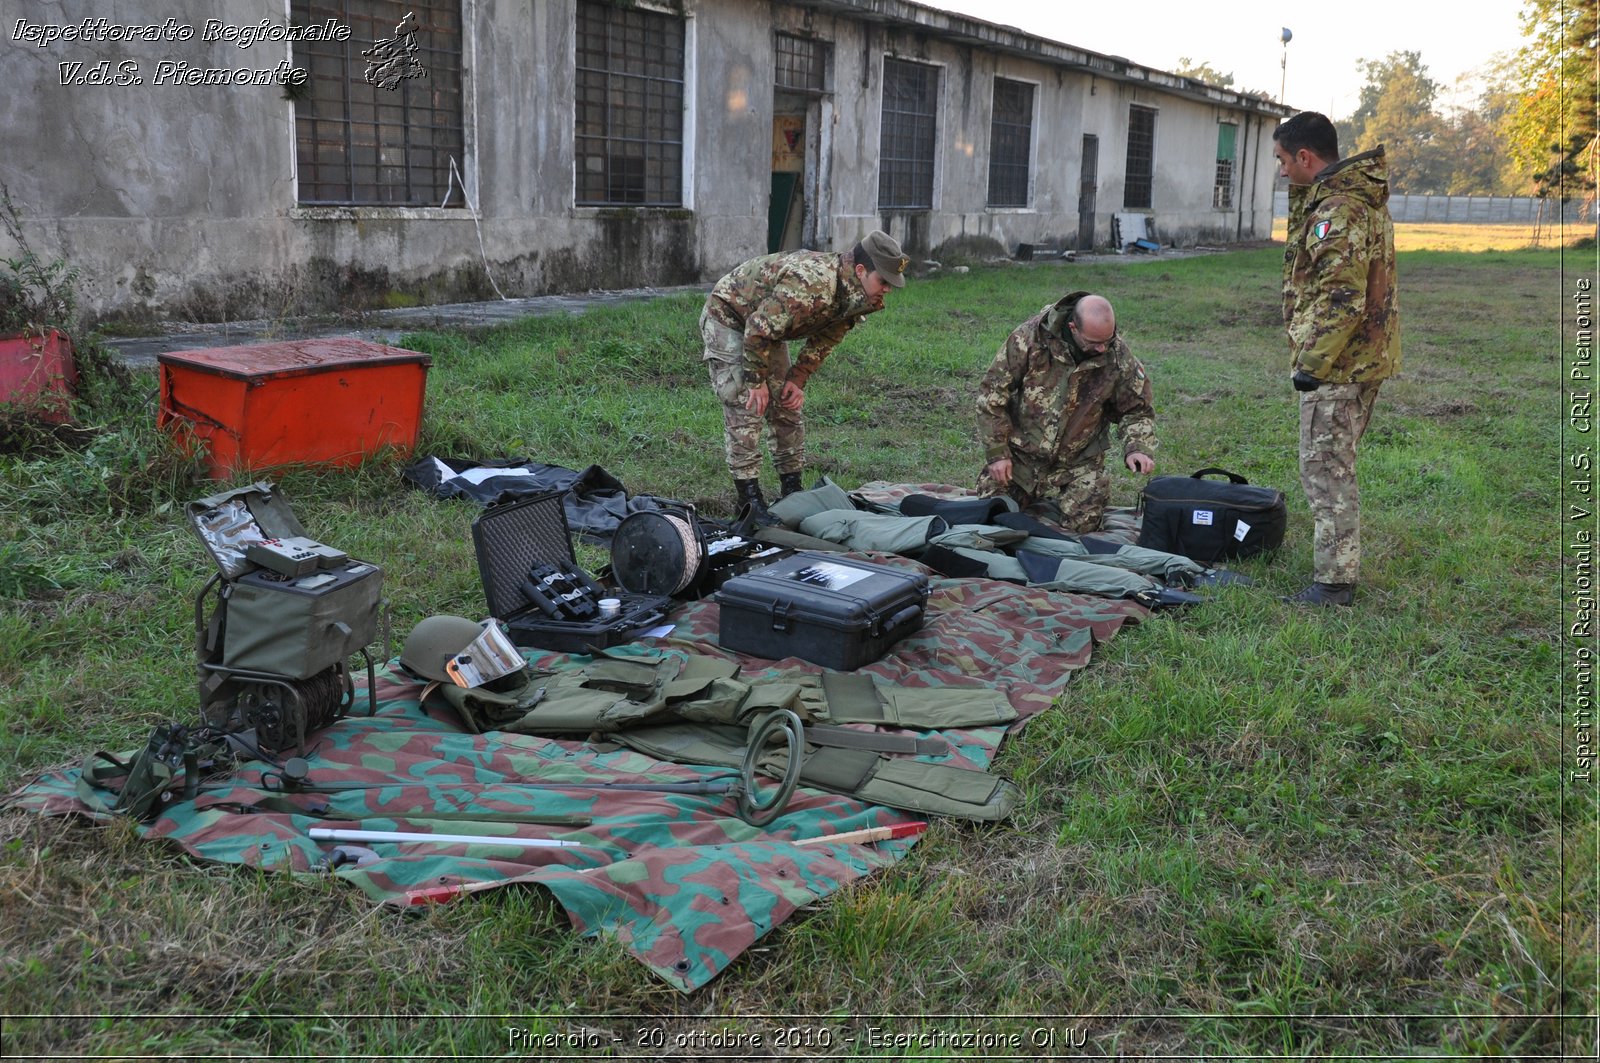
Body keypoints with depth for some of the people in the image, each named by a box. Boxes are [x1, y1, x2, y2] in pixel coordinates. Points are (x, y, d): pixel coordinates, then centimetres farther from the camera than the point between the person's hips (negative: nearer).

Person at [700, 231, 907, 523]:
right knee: (746, 407, -15)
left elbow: (824, 340, 5)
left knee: (788, 404, 7)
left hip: (766, 327, 9)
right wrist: (757, 382, -23)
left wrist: (797, 379, -3)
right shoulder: (810, 283, -38)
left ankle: (792, 489, 16)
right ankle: (749, 498, -11)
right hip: (727, 317, -9)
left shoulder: (853, 293, -9)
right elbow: (758, 330, -34)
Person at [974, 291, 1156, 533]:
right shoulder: (1031, 337, -18)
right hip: (1019, 455, -1)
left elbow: (1137, 410, 3)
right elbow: (992, 393, -11)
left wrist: (1137, 448, -17)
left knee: (1081, 522, -14)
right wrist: (996, 452, -12)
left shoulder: (1118, 355, -11)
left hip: (1078, 464, 1)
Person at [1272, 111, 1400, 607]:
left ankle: (1333, 582, 2)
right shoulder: (1365, 197, 14)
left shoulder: (1337, 211, -20)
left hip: (1337, 364, -11)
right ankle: (1339, 564, 30)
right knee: (1335, 465, 20)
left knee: (1325, 469, -4)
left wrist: (1312, 363, -23)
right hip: (1367, 357, 11)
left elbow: (1342, 298, -25)